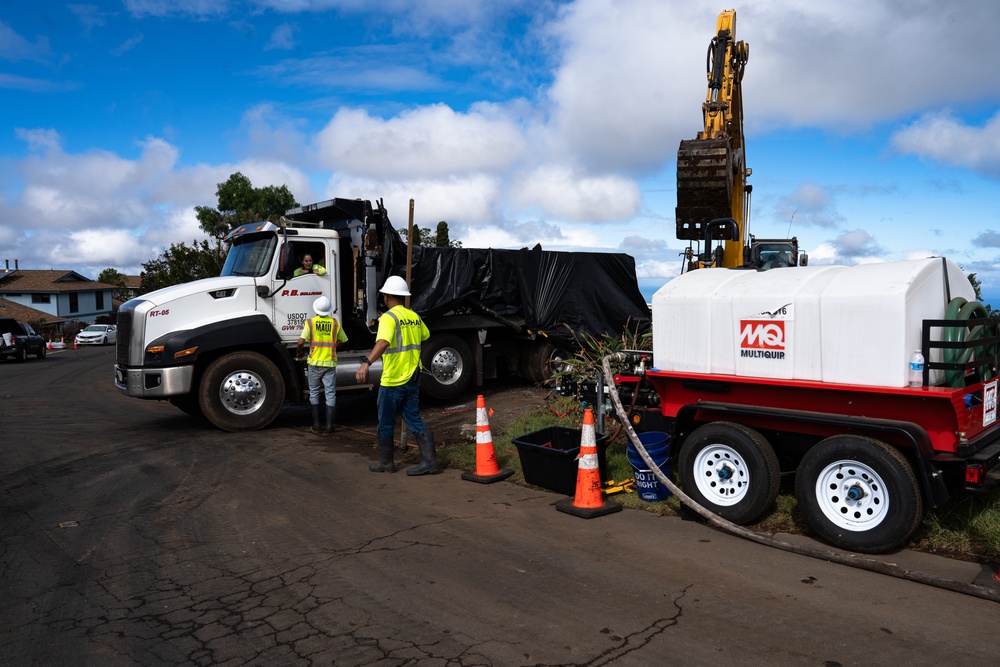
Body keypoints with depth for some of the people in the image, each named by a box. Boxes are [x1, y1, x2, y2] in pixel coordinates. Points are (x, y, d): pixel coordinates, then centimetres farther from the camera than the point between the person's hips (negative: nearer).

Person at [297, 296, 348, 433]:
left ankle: (316, 423, 14)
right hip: (330, 363, 1)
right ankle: (329, 425, 4)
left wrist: (298, 352, 5)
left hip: (315, 362, -1)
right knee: (330, 393, 5)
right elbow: (342, 340, 11)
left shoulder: (310, 322, -7)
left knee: (314, 392, 14)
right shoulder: (335, 323, 0)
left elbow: (301, 341, -15)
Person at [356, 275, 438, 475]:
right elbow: (425, 335, 28)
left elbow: (383, 342, -32)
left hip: (393, 380, -7)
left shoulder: (389, 317, -14)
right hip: (413, 378, 7)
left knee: (386, 422, 9)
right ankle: (429, 461, 3)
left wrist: (366, 363, -44)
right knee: (414, 419, 10)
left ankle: (386, 462, 20)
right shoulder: (414, 316, 8)